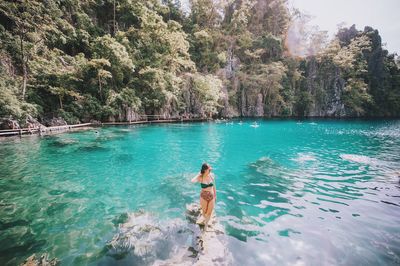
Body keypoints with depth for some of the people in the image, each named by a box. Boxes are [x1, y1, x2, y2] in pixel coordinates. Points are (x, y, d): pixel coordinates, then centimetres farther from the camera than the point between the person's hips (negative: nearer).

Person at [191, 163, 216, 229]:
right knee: (204, 211, 21)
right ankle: (205, 220, 54)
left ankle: (206, 224, 41)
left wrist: (215, 195, 11)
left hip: (211, 197, 2)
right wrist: (199, 174, -27)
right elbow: (193, 181, -38)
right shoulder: (200, 178, -19)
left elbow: (214, 186, 5)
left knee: (209, 212, 14)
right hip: (203, 197, -2)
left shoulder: (211, 176, -9)